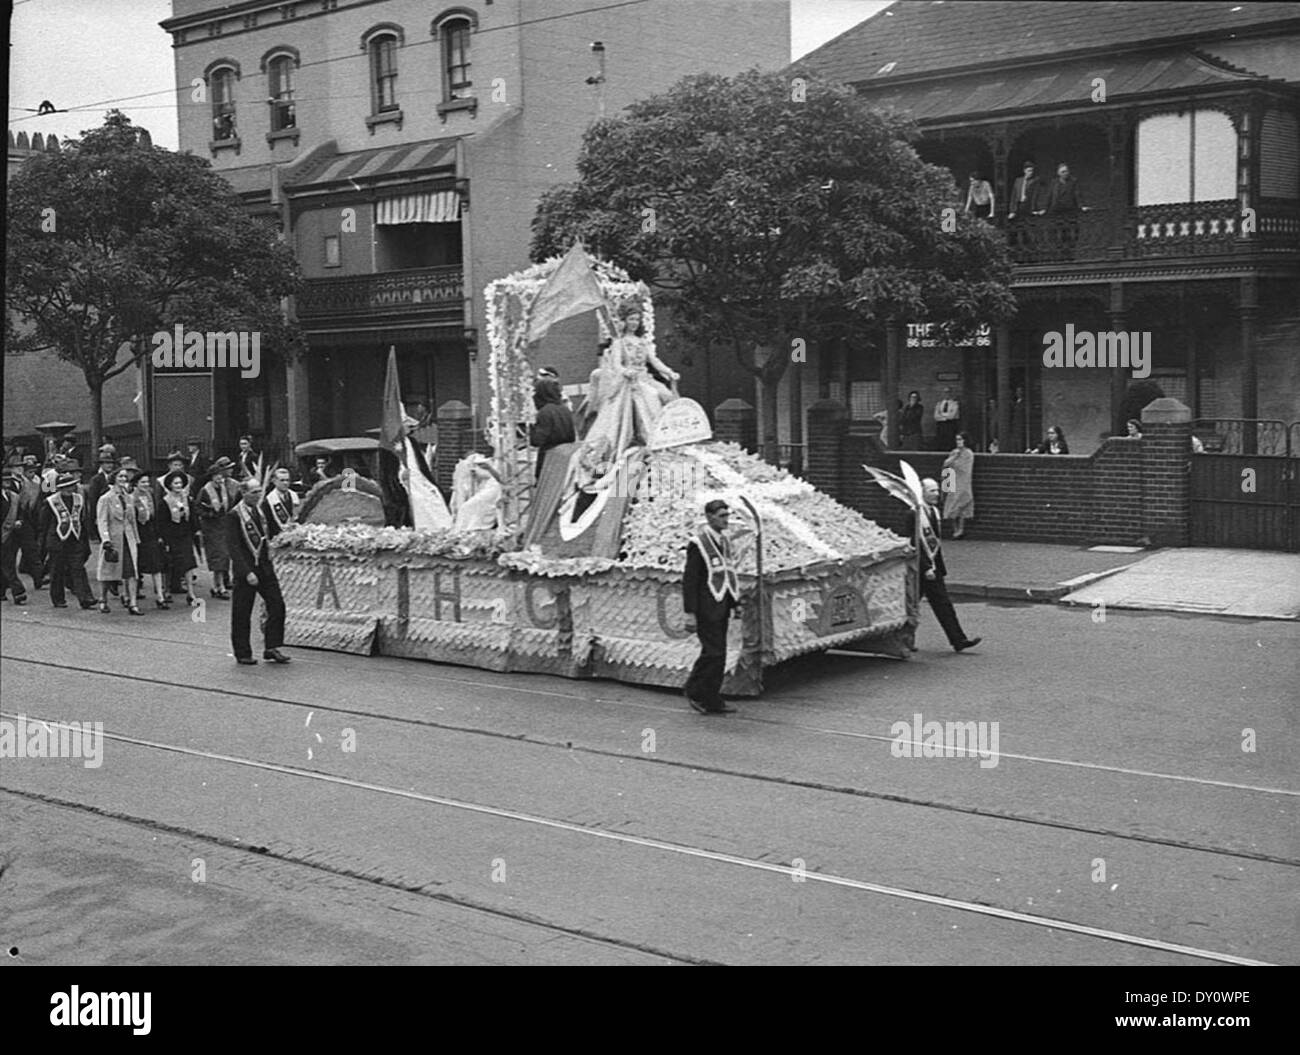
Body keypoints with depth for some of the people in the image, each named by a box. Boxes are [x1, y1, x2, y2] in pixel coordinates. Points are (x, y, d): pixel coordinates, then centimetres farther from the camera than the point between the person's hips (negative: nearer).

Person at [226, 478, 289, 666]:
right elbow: (234, 548, -15)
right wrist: (247, 572, -21)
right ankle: (242, 654, 14)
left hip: (265, 567, 6)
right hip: (246, 569, -6)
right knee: (242, 615, 3)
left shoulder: (260, 510, 11)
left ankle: (271, 647, 10)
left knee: (277, 606, 0)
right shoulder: (234, 516, -11)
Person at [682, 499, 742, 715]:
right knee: (713, 653, -10)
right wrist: (690, 614, -17)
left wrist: (736, 603, 15)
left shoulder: (725, 541, 13)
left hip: (721, 608, 8)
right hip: (706, 609, -8)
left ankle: (712, 701, 17)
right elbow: (689, 581, -13)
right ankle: (695, 691, 7)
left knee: (717, 654, 10)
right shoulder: (698, 544, -12)